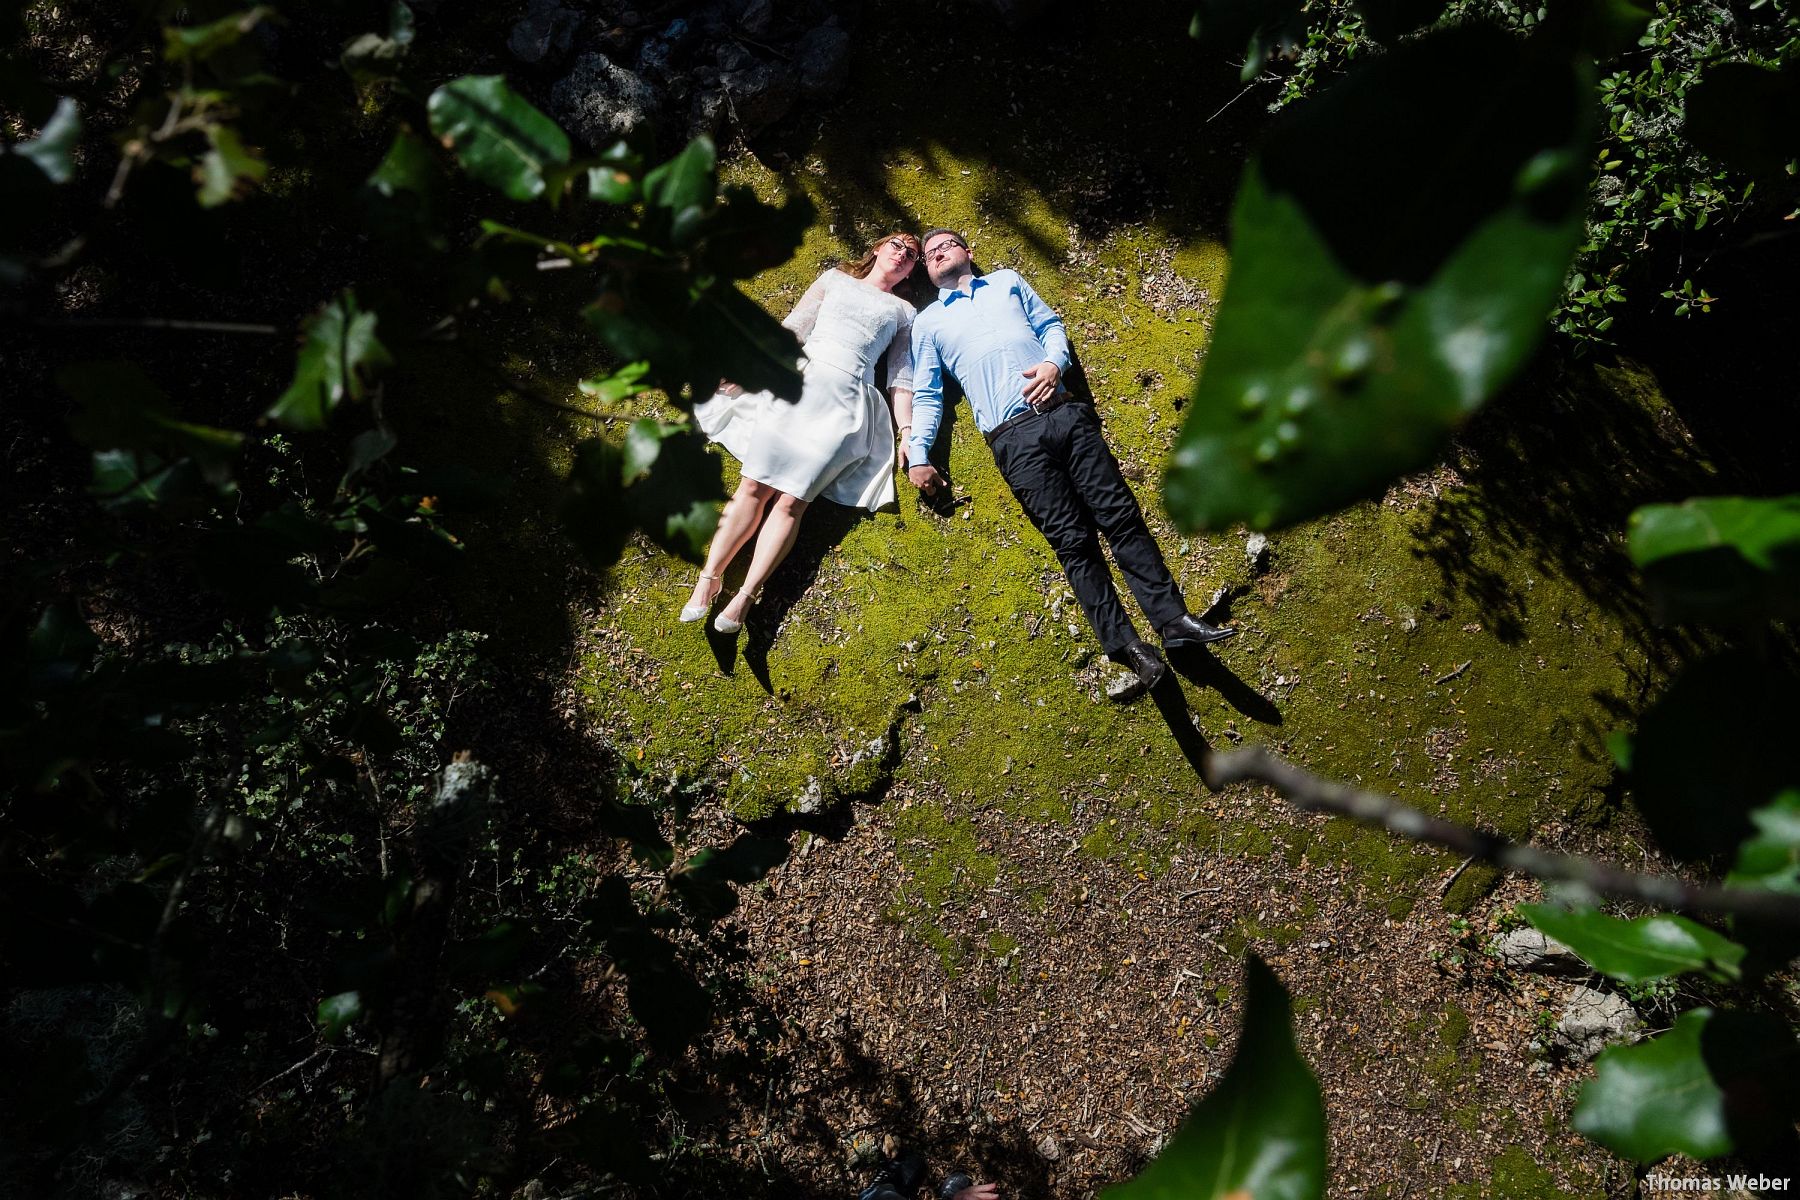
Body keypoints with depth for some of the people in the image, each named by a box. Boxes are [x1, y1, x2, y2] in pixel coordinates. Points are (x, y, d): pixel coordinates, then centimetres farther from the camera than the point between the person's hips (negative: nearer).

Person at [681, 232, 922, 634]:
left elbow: (901, 377, 15)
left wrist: (907, 431, 2)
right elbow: (792, 328, 16)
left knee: (792, 499, -16)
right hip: (797, 383, 1)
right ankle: (708, 579, -16)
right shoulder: (835, 278, 24)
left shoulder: (904, 312, 23)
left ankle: (744, 599, -23)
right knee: (755, 486, -14)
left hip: (845, 402, -1)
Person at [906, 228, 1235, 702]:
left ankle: (1173, 619, -5)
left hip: (1064, 411, 2)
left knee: (1120, 513, -7)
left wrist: (1053, 363, -4)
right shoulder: (927, 322, 20)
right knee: (1073, 539, -10)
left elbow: (1051, 324, 19)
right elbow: (926, 395, 14)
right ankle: (1127, 649, -12)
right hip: (1014, 436, -2)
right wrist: (917, 455, 2)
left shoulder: (1007, 281, 25)